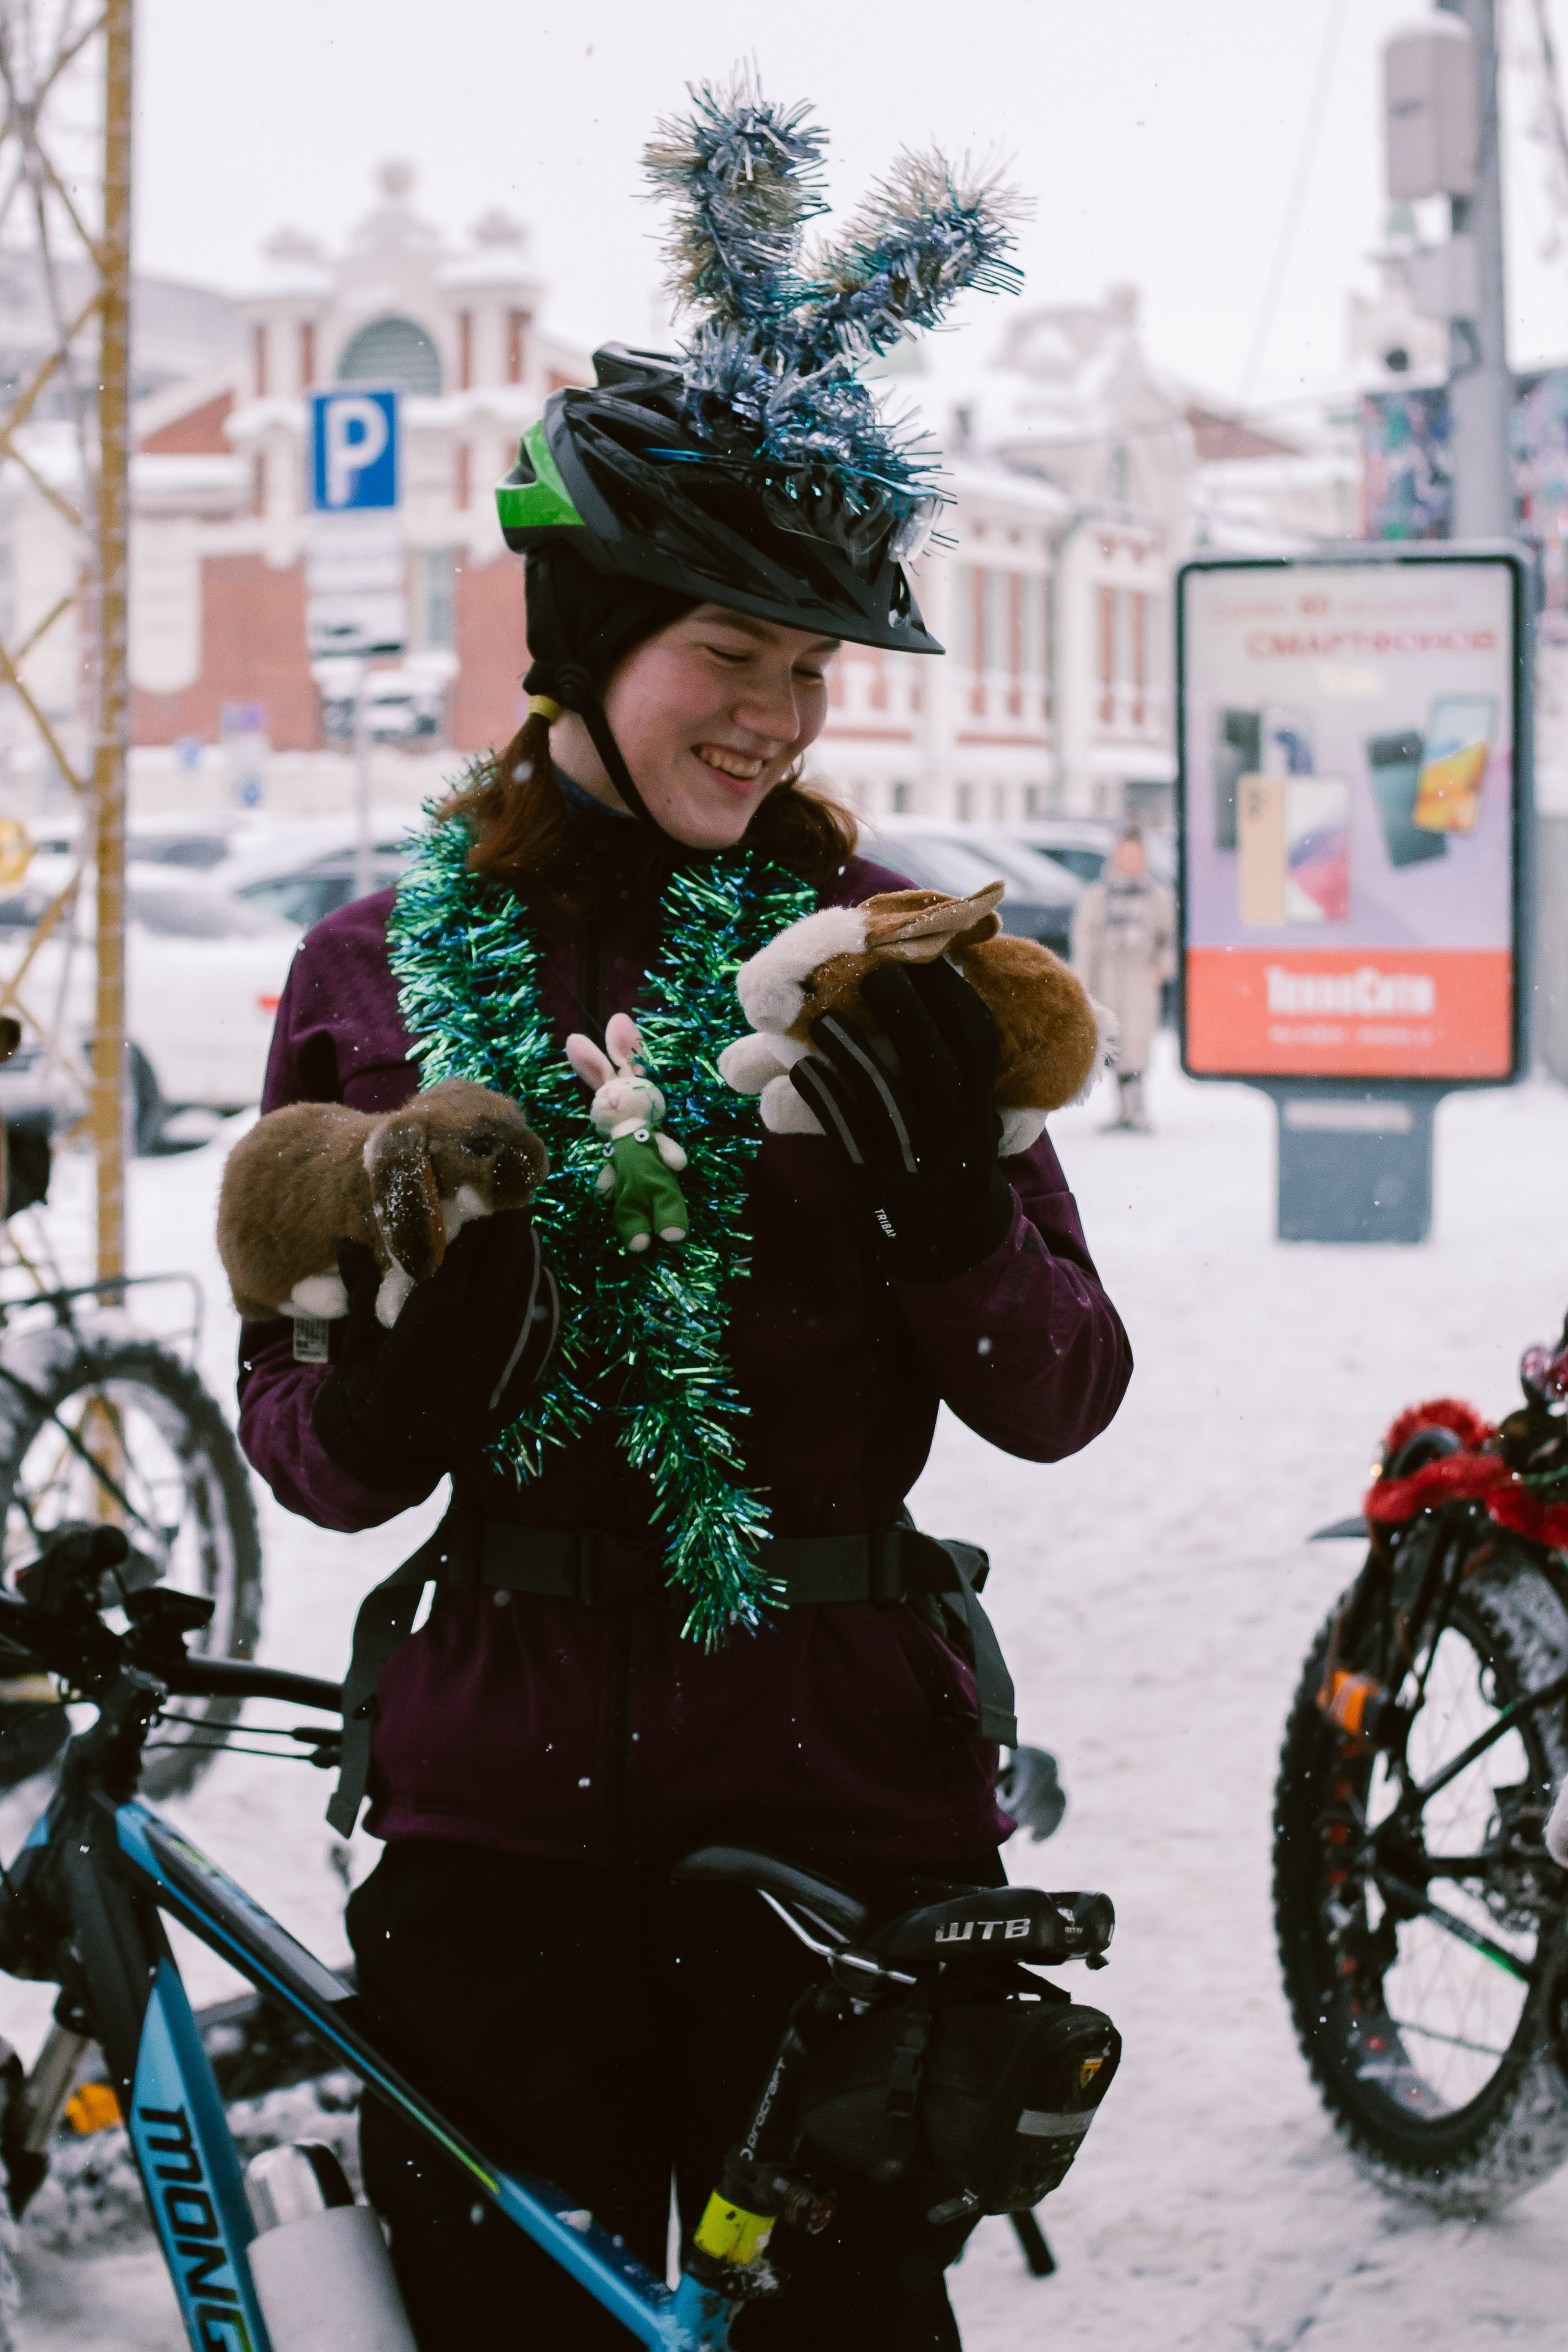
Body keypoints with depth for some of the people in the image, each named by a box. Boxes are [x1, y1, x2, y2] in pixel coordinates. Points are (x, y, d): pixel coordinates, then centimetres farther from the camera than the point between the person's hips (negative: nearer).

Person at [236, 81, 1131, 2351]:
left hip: (841, 1787, -1)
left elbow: (1061, 1398, -2)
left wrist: (946, 1200, -20)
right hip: (501, 1798, 1)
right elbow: (295, 1436, 5)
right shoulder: (381, 969, 2)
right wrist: (381, 1405, -17)